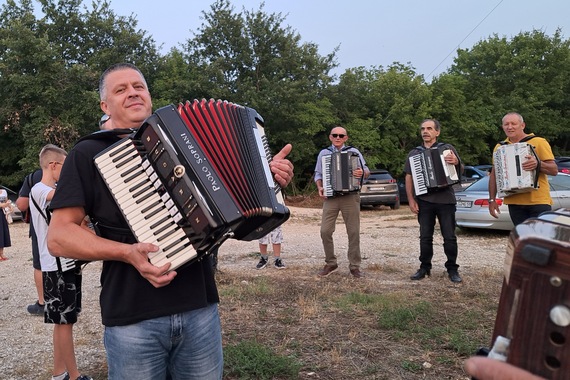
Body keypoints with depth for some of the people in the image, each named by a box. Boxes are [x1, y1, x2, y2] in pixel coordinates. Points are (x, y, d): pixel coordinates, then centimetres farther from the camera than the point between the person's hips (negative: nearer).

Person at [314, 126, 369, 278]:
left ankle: (354, 266, 12)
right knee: (325, 231, -6)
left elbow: (366, 170, 4)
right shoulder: (323, 153, 12)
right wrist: (320, 188, -5)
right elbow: (318, 174, 14)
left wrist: (363, 173, -19)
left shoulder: (354, 152, 7)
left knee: (354, 232, 1)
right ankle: (330, 263, 11)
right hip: (330, 197, 1)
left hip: (351, 197, -1)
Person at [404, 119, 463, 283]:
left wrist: (456, 162, -16)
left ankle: (452, 269, 11)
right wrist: (411, 200, 1)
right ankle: (425, 267, 16)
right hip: (424, 201, 2)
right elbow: (408, 178, 10)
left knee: (449, 237, 0)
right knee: (425, 237, 6)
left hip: (446, 199, -2)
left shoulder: (447, 148, 6)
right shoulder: (414, 153, 11)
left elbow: (460, 171, 7)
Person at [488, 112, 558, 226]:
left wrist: (538, 164, -22)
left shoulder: (539, 142, 1)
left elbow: (554, 170, -2)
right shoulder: (499, 147, 11)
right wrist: (492, 200, 8)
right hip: (514, 202, 3)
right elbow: (494, 175, 14)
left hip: (538, 201, -3)